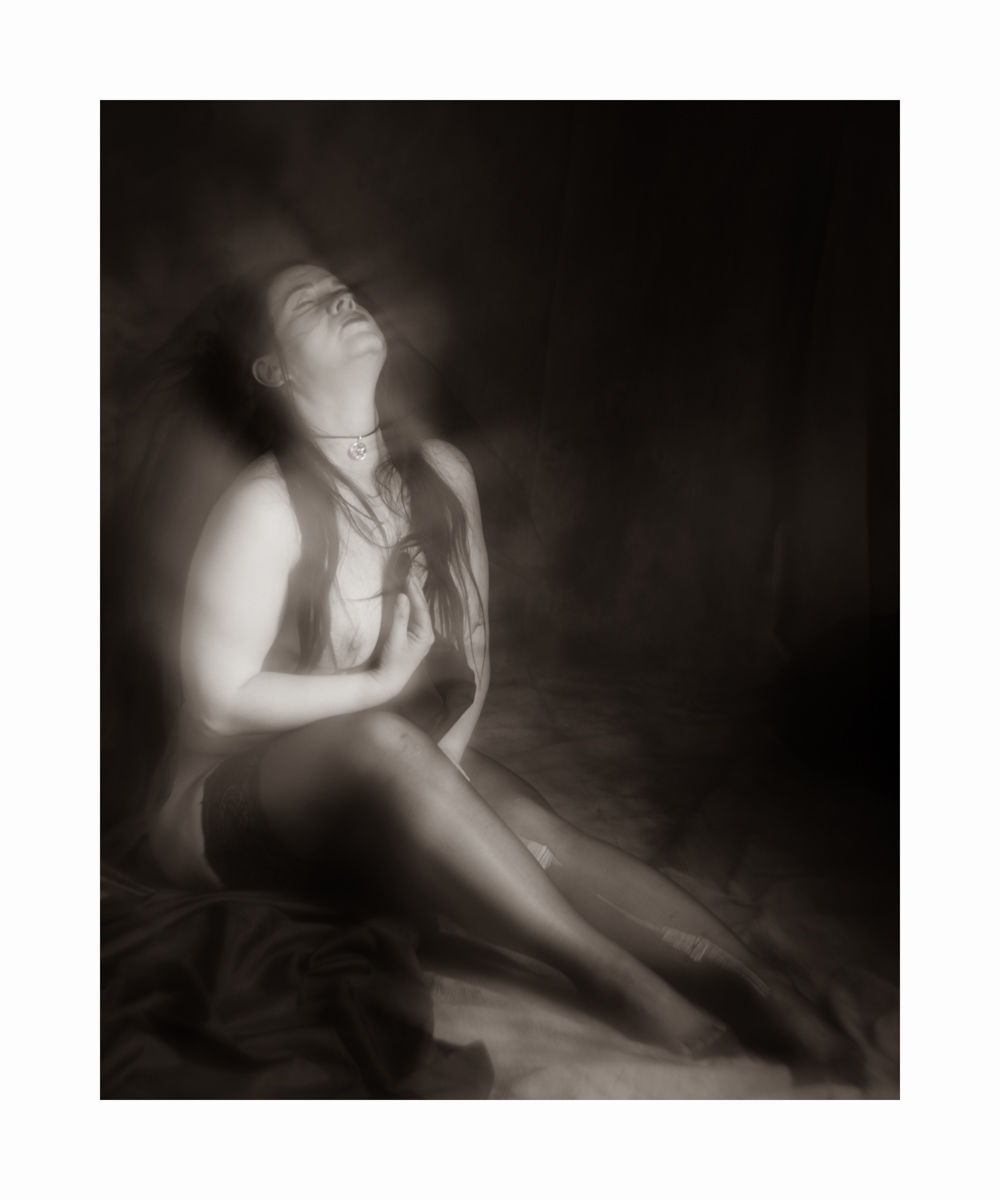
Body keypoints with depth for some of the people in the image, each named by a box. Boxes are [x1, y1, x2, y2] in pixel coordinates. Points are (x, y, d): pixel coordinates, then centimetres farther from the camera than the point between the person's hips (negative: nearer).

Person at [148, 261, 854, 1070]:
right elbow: (223, 699, -18)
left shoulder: (441, 474, 0)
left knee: (529, 826, -26)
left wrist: (444, 758, -12)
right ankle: (607, 974, -35)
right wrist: (387, 683, -15)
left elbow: (473, 643, 5)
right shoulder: (267, 507, -18)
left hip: (384, 797, 5)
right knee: (382, 743, -38)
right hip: (238, 806, -4)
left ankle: (753, 987, -31)